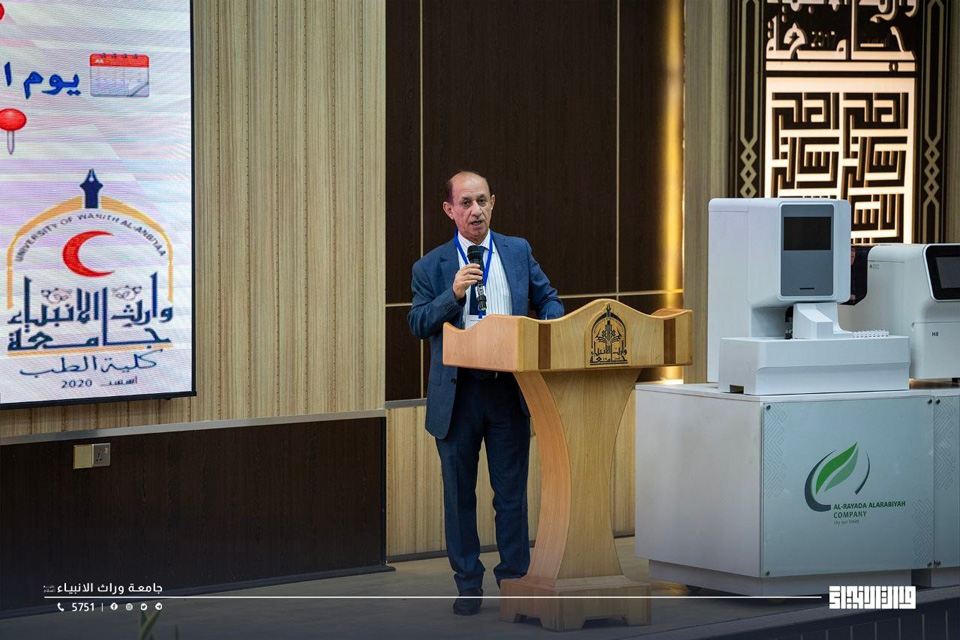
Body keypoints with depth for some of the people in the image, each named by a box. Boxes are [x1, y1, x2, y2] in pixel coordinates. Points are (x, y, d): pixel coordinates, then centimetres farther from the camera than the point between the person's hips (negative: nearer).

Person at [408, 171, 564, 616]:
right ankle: (468, 583, 16)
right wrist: (454, 294, -18)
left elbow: (548, 299, 15)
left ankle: (514, 579, 12)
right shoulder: (431, 267, 2)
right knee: (460, 493, 6)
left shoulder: (518, 252, 8)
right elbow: (417, 324, -4)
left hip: (509, 392, 1)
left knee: (512, 491, 3)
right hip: (457, 395, -1)